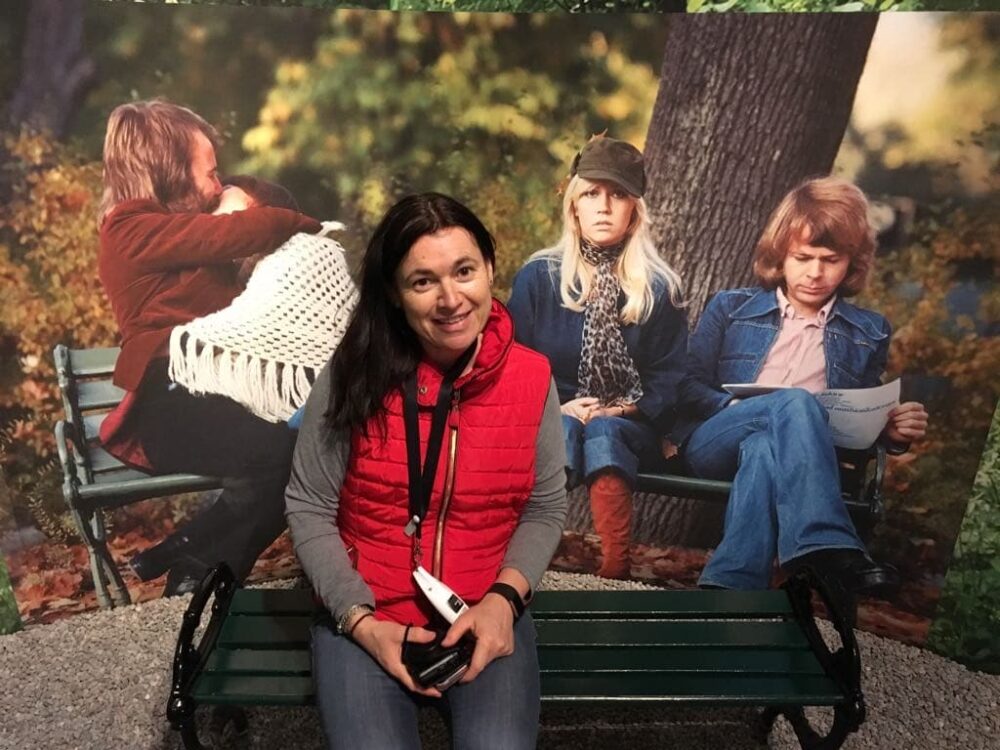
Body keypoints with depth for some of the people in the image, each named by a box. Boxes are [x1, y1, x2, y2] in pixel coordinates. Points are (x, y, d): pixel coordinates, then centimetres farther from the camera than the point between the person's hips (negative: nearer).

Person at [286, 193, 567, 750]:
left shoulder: (532, 378, -7)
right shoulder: (355, 377, -11)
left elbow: (546, 509, 3)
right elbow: (309, 509, -3)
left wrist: (504, 599, -12)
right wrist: (359, 620, -12)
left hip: (486, 615, 1)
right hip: (367, 616, 0)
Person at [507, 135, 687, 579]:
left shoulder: (658, 288, 8)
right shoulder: (537, 277, 8)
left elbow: (667, 379, 5)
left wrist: (625, 410, -13)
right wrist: (558, 408, -11)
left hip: (626, 428, 0)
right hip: (549, 420, 0)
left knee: (603, 435, -35)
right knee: (563, 428, -35)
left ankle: (615, 571, -45)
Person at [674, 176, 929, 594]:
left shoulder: (869, 332, 21)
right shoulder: (730, 307, 16)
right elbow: (688, 386, 9)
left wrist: (893, 431, -3)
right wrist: (734, 407, -11)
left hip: (805, 457, 1)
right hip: (713, 443, 0)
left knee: (764, 448, -39)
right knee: (796, 402, -35)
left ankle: (732, 584, -52)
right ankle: (829, 552, -47)